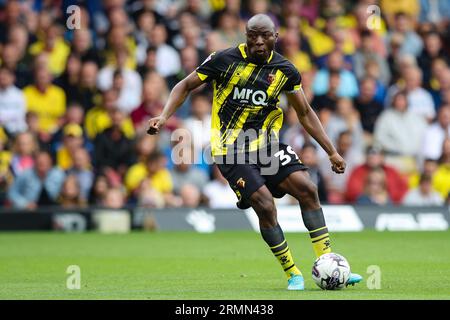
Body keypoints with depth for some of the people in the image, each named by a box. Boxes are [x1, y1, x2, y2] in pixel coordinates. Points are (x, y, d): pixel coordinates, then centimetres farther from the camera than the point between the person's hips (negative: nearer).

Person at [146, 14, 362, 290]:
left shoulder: (285, 70, 0)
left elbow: (305, 113, 12)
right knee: (265, 205, -19)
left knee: (307, 188, -13)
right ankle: (293, 274, -2)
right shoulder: (225, 60, -10)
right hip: (231, 150, -4)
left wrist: (332, 152, 9)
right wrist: (164, 116, -14)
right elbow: (186, 86, 2)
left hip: (266, 143, 4)